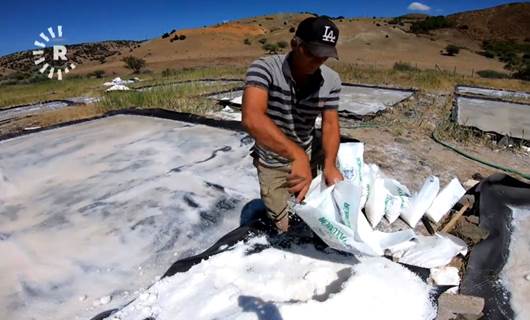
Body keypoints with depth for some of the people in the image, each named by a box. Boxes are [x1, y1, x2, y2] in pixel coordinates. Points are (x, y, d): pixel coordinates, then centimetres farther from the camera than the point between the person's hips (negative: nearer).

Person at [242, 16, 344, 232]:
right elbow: (251, 119, -43)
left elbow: (330, 124, -8)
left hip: (308, 157, 4)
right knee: (285, 227, 10)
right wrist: (297, 154, -52)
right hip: (272, 163, -4)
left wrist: (329, 164, -25)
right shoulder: (264, 68, -28)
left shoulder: (332, 81, -13)